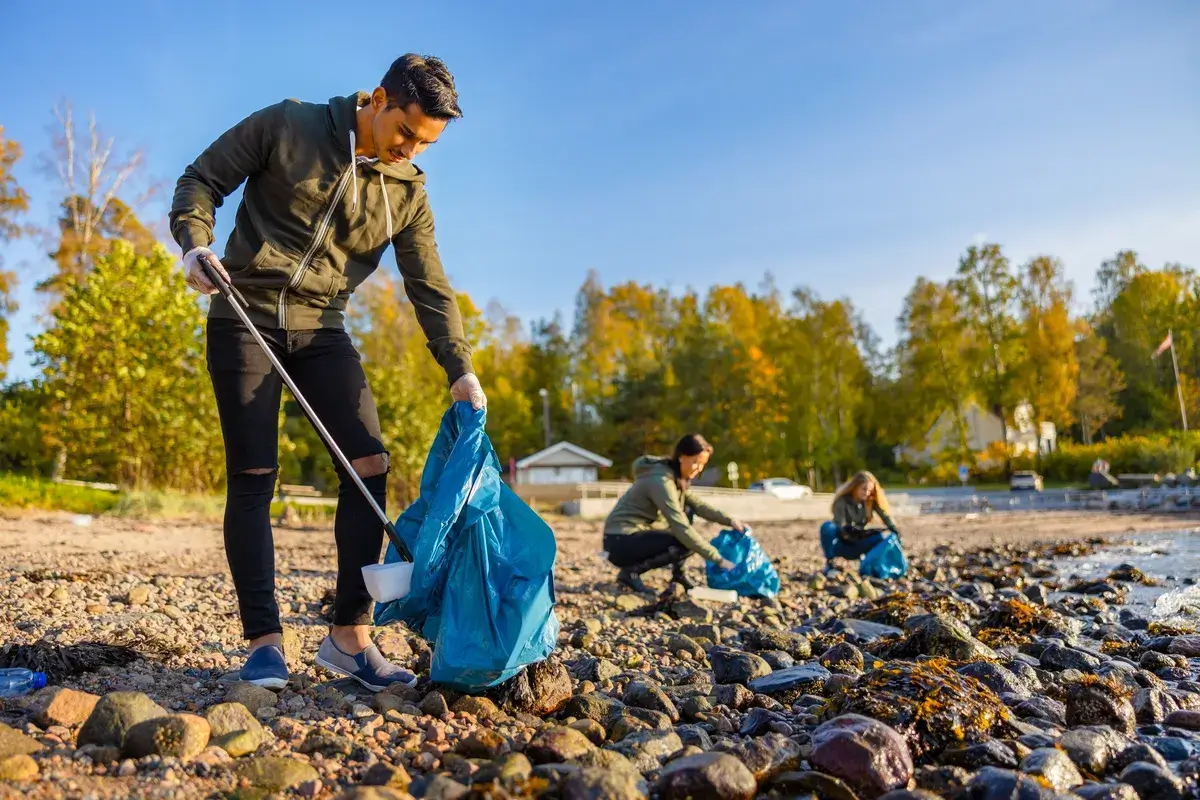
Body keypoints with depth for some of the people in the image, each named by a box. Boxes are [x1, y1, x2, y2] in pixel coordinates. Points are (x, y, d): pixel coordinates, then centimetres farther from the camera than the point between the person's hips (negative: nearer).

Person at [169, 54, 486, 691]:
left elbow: (430, 289, 2)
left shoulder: (407, 192, 4)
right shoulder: (287, 125, -3)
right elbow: (200, 181, 1)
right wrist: (195, 243, -18)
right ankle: (264, 642, 0)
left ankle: (349, 636, -2)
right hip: (243, 319, -3)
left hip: (320, 329, 3)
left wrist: (459, 369, -8)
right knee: (253, 477, -6)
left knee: (368, 465, -10)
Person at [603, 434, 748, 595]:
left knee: (687, 512, 8)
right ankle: (630, 572, -9)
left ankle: (678, 573, 12)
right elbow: (681, 528, -28)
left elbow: (697, 504, 9)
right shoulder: (661, 480, -23)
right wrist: (718, 559, -26)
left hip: (639, 534, 10)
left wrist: (728, 520, -8)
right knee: (686, 543, -19)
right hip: (620, 542, -10)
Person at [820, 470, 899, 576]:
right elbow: (840, 527, -27)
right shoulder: (842, 500, -18)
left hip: (855, 546, 4)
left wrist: (894, 530, -34)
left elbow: (885, 514, -14)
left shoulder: (871, 500, -4)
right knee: (828, 527, -36)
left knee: (880, 537, -23)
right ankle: (829, 564, -21)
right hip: (839, 544, -4)